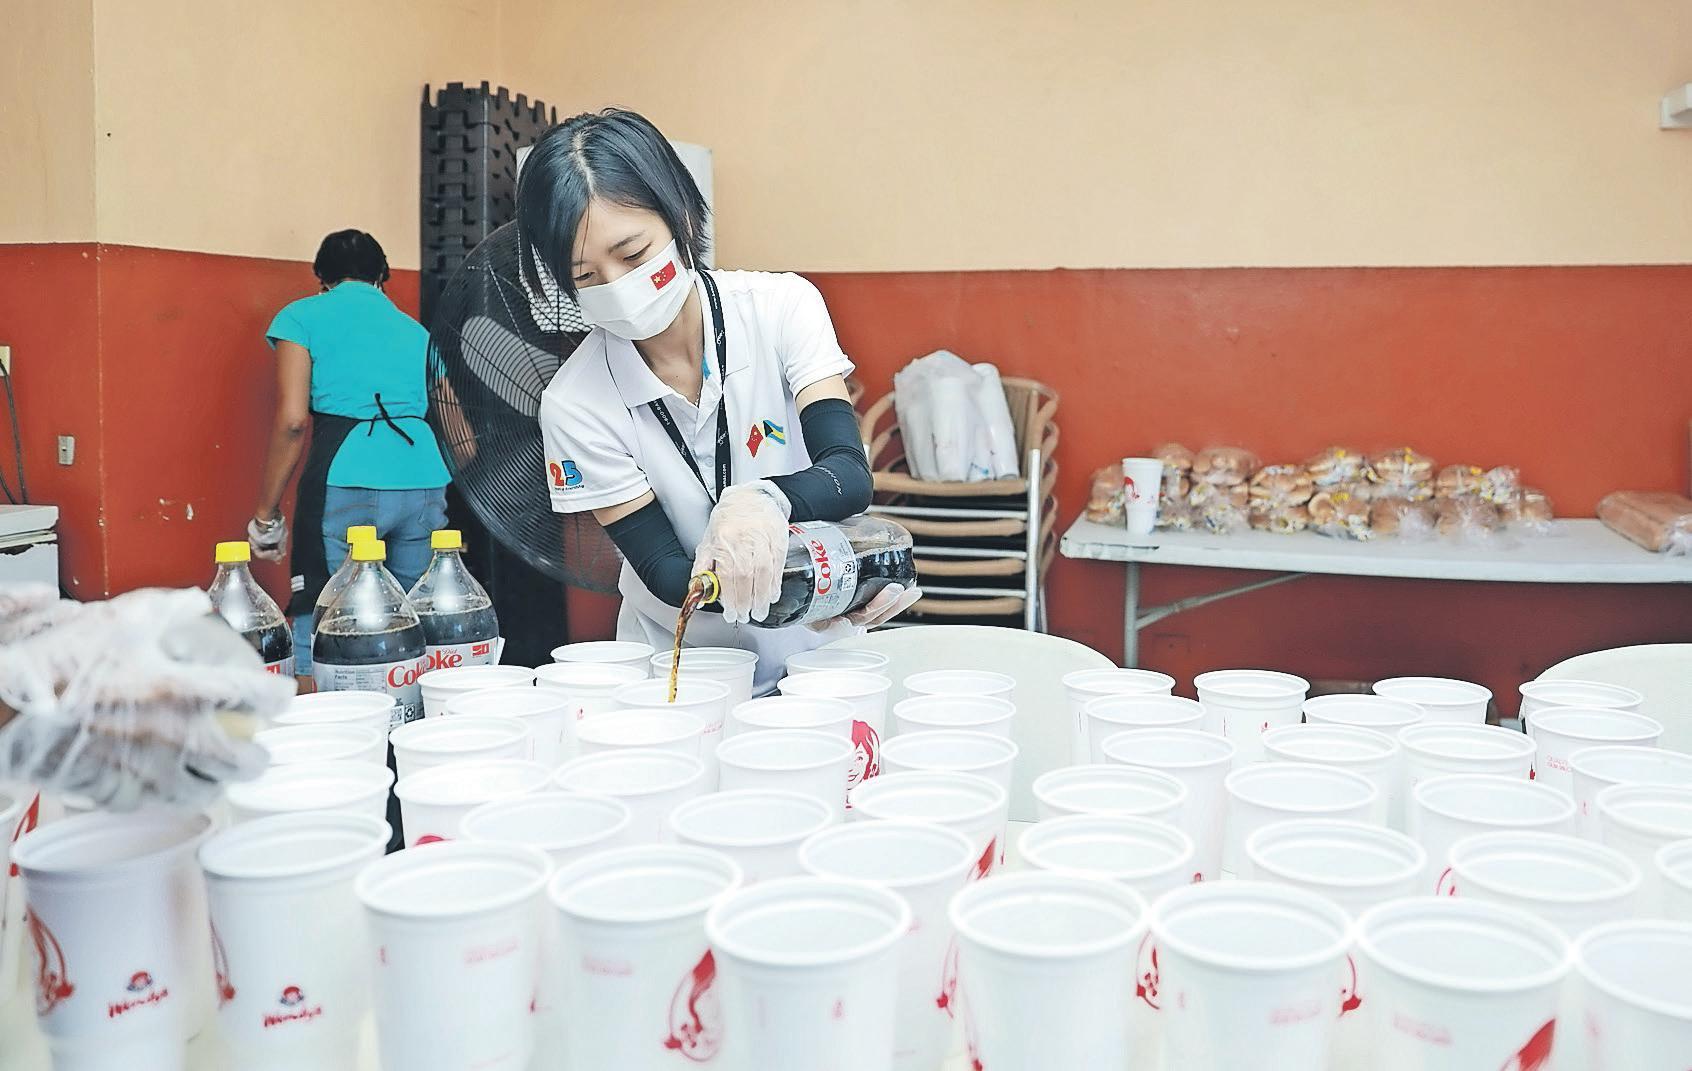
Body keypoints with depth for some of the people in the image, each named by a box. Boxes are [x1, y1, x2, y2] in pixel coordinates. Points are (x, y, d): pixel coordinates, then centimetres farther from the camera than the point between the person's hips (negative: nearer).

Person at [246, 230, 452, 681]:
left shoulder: (303, 317, 11)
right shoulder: (414, 330, 24)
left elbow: (292, 419, -1)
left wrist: (265, 515, 5)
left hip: (346, 482, -4)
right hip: (424, 481, 5)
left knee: (317, 629, -1)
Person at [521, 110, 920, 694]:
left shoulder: (782, 308, -11)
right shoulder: (574, 404, -13)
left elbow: (850, 474, -18)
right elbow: (664, 573, -12)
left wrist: (766, 500, -41)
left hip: (816, 651, 1)